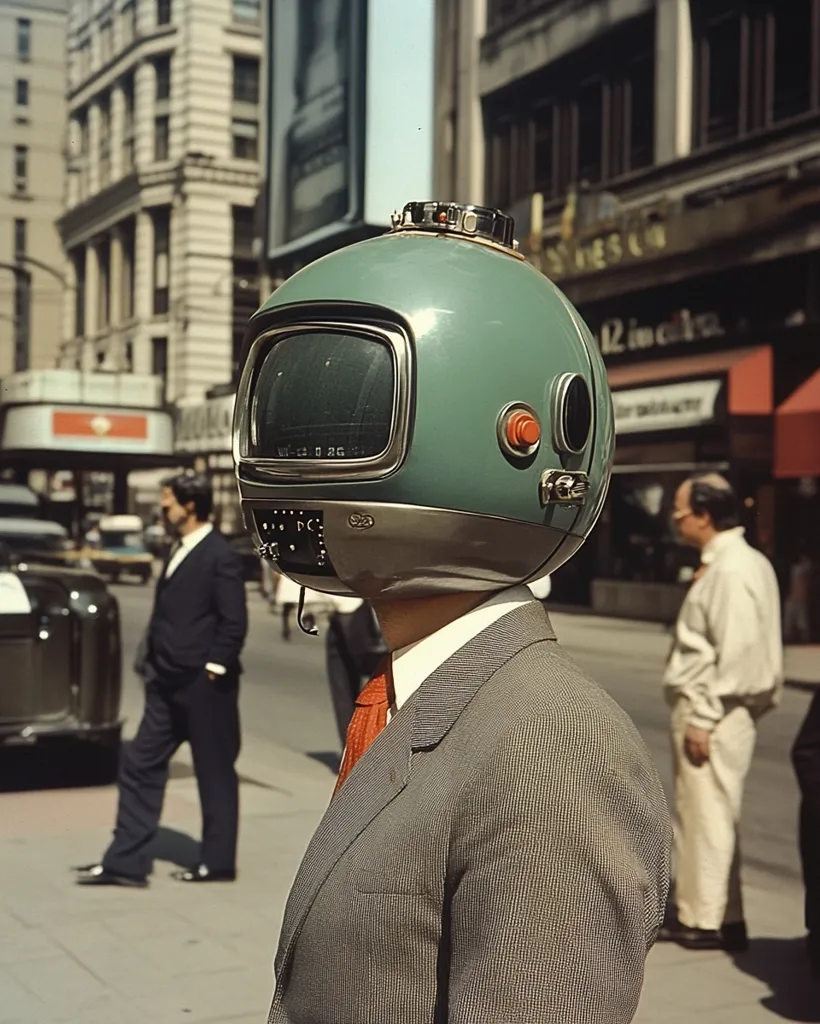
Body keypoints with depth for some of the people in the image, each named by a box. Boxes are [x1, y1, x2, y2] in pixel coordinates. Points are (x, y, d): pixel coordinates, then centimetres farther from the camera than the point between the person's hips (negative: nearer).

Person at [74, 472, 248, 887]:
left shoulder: (220, 556, -13)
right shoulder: (178, 550, 13)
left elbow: (234, 623, -16)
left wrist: (211, 672, -16)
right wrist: (151, 660, 12)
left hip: (203, 687, -9)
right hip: (168, 685, 9)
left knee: (215, 774, 5)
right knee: (140, 767, 7)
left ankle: (218, 861, 17)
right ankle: (126, 861, 12)